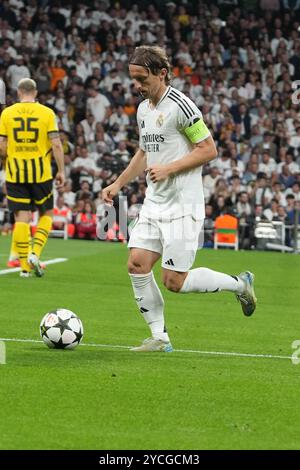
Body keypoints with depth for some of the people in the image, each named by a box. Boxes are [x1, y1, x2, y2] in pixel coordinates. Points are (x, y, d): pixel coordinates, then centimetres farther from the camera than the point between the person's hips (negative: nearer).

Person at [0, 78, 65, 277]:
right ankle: (35, 253, -3)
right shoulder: (47, 113, -2)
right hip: (41, 173, -1)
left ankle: (24, 266, 3)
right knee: (47, 214, 15)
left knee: (22, 217, 3)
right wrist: (61, 171, 0)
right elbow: (56, 144, -7)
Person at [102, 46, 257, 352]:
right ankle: (159, 338, 6)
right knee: (137, 264, -3)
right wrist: (117, 184, 20)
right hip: (153, 204, 8)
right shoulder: (143, 109, 12)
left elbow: (208, 149, -14)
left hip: (182, 207, -8)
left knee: (175, 281, -8)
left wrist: (168, 169, -20)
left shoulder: (180, 106, -15)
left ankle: (240, 284, 14)